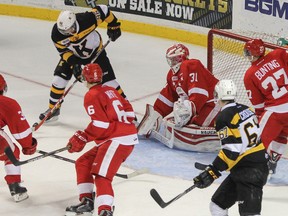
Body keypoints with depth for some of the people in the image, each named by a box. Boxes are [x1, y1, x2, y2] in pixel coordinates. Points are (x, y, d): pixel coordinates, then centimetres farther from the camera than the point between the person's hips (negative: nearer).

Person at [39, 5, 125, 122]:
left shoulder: (87, 19, -39)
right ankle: (53, 109, 12)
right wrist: (73, 63, -25)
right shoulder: (56, 34, -29)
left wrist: (113, 25, -13)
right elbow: (63, 50, -13)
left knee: (108, 79, -7)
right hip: (72, 54, 2)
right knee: (59, 78, -8)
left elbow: (103, 9, -23)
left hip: (95, 51, -2)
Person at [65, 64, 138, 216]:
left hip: (117, 140, -9)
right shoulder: (110, 90, 17)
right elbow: (129, 111, 19)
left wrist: (82, 138, -9)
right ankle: (86, 202, 19)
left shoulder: (91, 96, -7)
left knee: (101, 175, -20)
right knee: (83, 163, 17)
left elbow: (100, 123, -16)